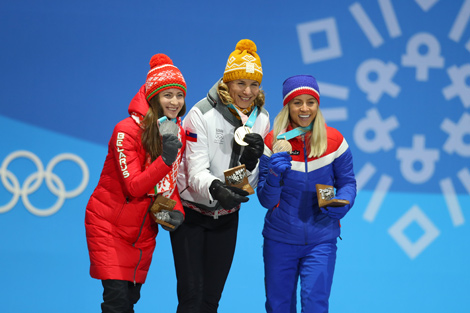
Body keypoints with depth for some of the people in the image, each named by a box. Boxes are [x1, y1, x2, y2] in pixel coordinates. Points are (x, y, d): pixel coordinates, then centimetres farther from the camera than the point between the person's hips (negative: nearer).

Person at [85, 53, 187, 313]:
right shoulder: (127, 131, -19)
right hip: (110, 227, -6)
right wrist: (166, 159, -38)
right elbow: (133, 187, -24)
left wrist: (176, 211, -11)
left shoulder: (179, 133, 2)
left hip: (144, 230, 6)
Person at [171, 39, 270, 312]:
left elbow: (251, 184, -1)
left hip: (227, 217, 5)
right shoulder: (202, 114, -17)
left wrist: (251, 161, -23)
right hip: (191, 212, -4)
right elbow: (196, 171, -22)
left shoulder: (261, 119, -2)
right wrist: (216, 189, -44)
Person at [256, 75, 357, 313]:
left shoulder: (334, 140, -6)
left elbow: (347, 182, 6)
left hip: (321, 241, -1)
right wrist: (274, 177, -25)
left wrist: (342, 203, -16)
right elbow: (266, 200, -5)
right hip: (280, 240, 1)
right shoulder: (272, 142, -6)